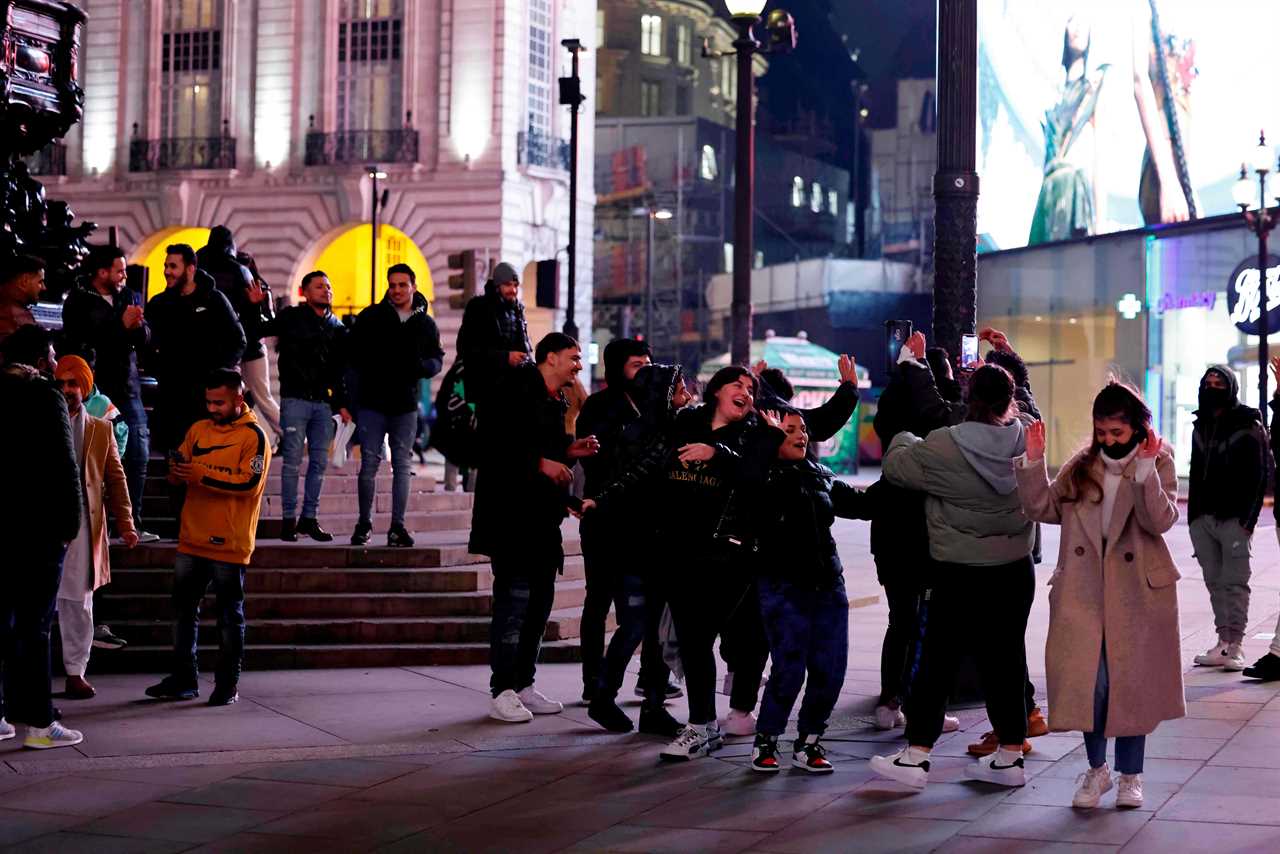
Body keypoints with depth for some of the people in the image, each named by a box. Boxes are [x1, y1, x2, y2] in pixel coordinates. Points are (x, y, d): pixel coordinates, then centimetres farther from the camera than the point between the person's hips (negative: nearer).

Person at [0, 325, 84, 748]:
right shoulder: (45, 398, -10)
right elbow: (64, 467, -15)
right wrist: (69, 523, -9)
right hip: (38, 527, -7)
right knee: (34, 625, -5)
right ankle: (39, 721, -3)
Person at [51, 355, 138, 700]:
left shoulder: (100, 430, 11)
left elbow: (115, 478, 10)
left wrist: (125, 523, 2)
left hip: (81, 522, 1)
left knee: (78, 600, 5)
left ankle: (76, 672, 11)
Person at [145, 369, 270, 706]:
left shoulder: (253, 436, -7)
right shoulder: (198, 430, 11)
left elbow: (249, 483, -17)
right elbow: (182, 470, 13)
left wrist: (201, 474, -21)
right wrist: (177, 471, -11)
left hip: (229, 543, -6)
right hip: (192, 539, 6)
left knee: (230, 615, 3)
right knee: (184, 609, 11)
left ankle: (228, 684, 10)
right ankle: (184, 679, 20)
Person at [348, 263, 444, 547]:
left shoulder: (426, 324, 7)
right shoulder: (370, 317, 1)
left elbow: (437, 359, 11)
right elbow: (353, 352, 2)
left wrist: (422, 366, -12)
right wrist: (373, 368, -15)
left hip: (406, 404, 2)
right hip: (372, 402, -2)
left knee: (402, 465, 3)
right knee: (369, 463, 1)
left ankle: (398, 526, 8)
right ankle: (364, 524, 11)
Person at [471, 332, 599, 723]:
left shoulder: (556, 401, 18)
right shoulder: (518, 387, -10)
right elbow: (494, 442, -18)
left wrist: (568, 450, 9)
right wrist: (541, 462, -19)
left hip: (541, 516, 10)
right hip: (512, 512, -10)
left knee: (540, 598, 11)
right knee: (514, 596, -9)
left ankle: (523, 684, 19)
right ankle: (502, 691, -4)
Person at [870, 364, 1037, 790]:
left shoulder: (943, 447, -16)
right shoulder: (1025, 440, -6)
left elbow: (895, 464, -1)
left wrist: (904, 438, 19)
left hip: (959, 575, -4)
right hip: (1015, 572, 4)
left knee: (937, 660, 3)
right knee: (1004, 659, 11)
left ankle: (916, 755, 5)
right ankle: (1011, 755, 17)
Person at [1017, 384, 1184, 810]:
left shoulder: (1159, 464, -1)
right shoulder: (1081, 467, 7)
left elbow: (1161, 520, -16)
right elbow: (1043, 508, 2)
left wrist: (1144, 469, -27)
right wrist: (1033, 462, -9)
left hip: (1137, 594, -2)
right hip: (1083, 593, 2)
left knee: (1132, 684, 6)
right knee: (1088, 680, -2)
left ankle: (1130, 775, 22)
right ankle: (1096, 769, 17)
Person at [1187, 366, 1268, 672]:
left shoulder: (1249, 428, -3)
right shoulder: (1201, 426, 16)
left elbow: (1259, 477, -7)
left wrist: (1248, 518, -13)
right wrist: (1194, 515, 13)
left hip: (1234, 519, -6)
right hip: (1203, 518, 6)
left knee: (1235, 583, -6)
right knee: (1215, 582, 7)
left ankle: (1234, 646, -6)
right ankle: (1223, 641, 11)